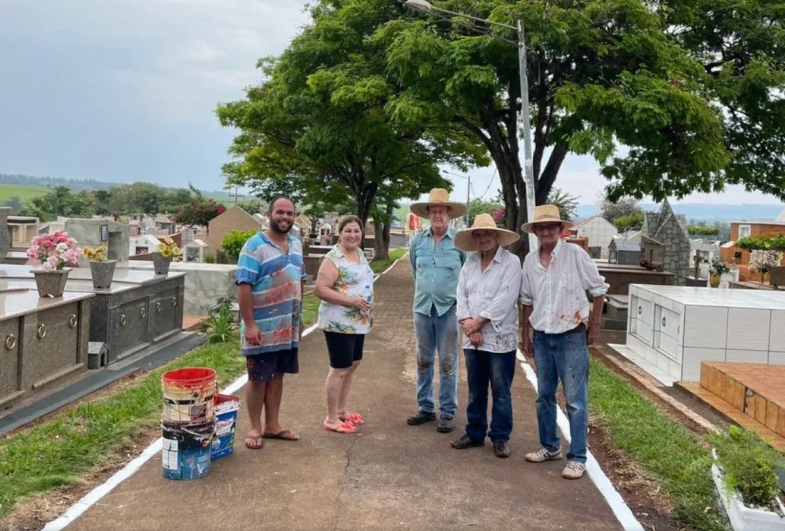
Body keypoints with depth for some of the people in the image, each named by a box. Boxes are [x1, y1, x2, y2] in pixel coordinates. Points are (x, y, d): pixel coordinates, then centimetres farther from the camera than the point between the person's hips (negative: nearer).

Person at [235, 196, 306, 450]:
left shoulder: (296, 244, 9)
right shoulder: (255, 246, -13)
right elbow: (244, 286, -17)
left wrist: (298, 317, 16)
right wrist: (249, 324, -21)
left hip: (288, 327, 7)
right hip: (263, 327, -7)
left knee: (277, 376, 15)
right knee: (258, 379, 4)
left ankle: (272, 425, 26)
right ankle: (255, 428, 17)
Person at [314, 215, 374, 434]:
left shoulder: (359, 253, 10)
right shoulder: (333, 259, -16)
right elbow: (320, 290, -23)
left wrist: (368, 311, 18)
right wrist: (351, 301, -26)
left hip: (358, 322, 9)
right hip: (339, 323, -9)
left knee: (352, 365, 17)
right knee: (339, 369, -3)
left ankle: (341, 410, 31)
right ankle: (331, 418, 8)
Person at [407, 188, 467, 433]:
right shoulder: (417, 240, 1)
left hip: (449, 309, -3)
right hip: (422, 308, 3)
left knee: (447, 362, 2)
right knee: (423, 360, 12)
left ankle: (447, 412, 12)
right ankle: (426, 408, 24)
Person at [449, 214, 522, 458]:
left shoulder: (511, 262, -7)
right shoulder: (469, 262, 9)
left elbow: (505, 300, -16)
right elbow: (461, 296, 4)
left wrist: (478, 321, -13)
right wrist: (469, 326, -9)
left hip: (500, 338, -5)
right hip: (472, 339, 5)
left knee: (501, 392, 5)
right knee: (475, 390, 15)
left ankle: (500, 437, 16)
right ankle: (475, 433, 27)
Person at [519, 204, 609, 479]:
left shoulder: (575, 254, -11)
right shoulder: (530, 260, 2)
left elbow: (599, 289, -3)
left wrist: (594, 326, -1)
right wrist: (525, 334, 13)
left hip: (572, 336, -5)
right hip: (542, 337, 5)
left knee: (575, 400, -1)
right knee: (544, 396, 15)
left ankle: (577, 457, 8)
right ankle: (550, 446, 30)